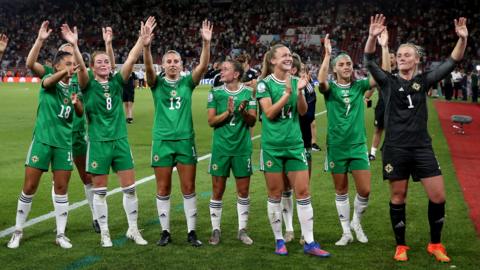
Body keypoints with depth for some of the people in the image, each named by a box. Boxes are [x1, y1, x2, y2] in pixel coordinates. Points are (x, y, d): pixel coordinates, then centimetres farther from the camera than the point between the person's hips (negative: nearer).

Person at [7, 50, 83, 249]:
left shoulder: (73, 87, 8)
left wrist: (77, 102, -24)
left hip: (64, 143, 3)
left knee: (61, 189, 5)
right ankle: (18, 231, 17)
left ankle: (60, 235, 15)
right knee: (29, 187, 1)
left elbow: (80, 113, -1)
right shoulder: (48, 80, -5)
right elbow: (49, 82, -30)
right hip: (42, 140, -3)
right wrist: (66, 71, -51)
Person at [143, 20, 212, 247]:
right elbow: (148, 67, -16)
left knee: (189, 189, 3)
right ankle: (165, 231, 15)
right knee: (163, 190, 5)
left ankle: (191, 232, 11)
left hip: (185, 140, 0)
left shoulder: (188, 82, 5)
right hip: (162, 141, 0)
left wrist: (207, 43, -25)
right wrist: (146, 46, -33)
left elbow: (203, 65, -10)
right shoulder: (157, 83, 3)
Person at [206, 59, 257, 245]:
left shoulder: (248, 92, 0)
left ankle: (242, 230, 19)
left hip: (242, 148, 0)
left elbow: (252, 121, -2)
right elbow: (211, 121, -4)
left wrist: (243, 111, -21)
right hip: (221, 147, 0)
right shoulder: (215, 93, 1)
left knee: (243, 191, 6)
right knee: (217, 192, 5)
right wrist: (227, 112, -19)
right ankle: (215, 230, 16)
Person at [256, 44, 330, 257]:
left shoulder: (295, 81, 7)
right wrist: (287, 93, -21)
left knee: (303, 192, 0)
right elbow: (269, 113, -14)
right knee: (275, 194, 5)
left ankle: (309, 243, 4)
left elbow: (302, 111, -1)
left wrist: (299, 91, -17)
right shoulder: (265, 84, -5)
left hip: (295, 144, 3)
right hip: (272, 145, -3)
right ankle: (279, 241, 18)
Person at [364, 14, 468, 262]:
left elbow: (452, 62, -2)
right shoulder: (388, 82, 1)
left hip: (422, 147, 2)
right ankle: (401, 246, 21)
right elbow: (369, 61, -13)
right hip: (396, 148, -1)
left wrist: (462, 39, -18)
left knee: (438, 196, -2)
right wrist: (372, 37, -30)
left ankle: (435, 244, 17)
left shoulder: (424, 81, 5)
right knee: (398, 197, 7)